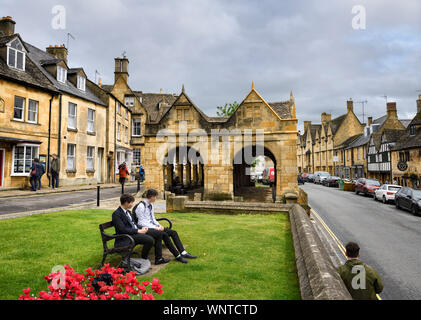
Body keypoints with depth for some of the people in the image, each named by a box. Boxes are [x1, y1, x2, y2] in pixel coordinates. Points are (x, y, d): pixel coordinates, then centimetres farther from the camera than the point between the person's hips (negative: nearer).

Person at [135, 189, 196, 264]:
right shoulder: (141, 206, -14)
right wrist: (155, 228, -21)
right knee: (164, 234, -30)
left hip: (152, 226, 9)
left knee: (173, 232, -8)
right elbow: (142, 222, -17)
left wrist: (159, 225, 0)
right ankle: (177, 256, -21)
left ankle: (183, 253, -11)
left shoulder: (151, 205, 12)